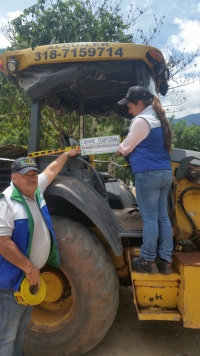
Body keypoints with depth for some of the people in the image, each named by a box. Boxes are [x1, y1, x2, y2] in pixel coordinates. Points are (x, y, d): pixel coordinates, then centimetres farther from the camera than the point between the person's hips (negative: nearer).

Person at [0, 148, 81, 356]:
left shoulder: (35, 190, 2)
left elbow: (51, 170, 20)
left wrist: (67, 155, 32)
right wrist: (29, 268, -25)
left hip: (30, 275, 8)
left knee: (20, 329, 24)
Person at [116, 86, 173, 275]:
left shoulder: (141, 120, -9)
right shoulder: (158, 118, 20)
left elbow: (126, 147, -4)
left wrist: (118, 150, 17)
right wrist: (125, 149, 27)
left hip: (148, 173, -9)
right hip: (164, 172, 9)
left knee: (149, 218, -2)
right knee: (162, 216, 9)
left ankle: (148, 261, 8)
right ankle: (165, 260, 15)